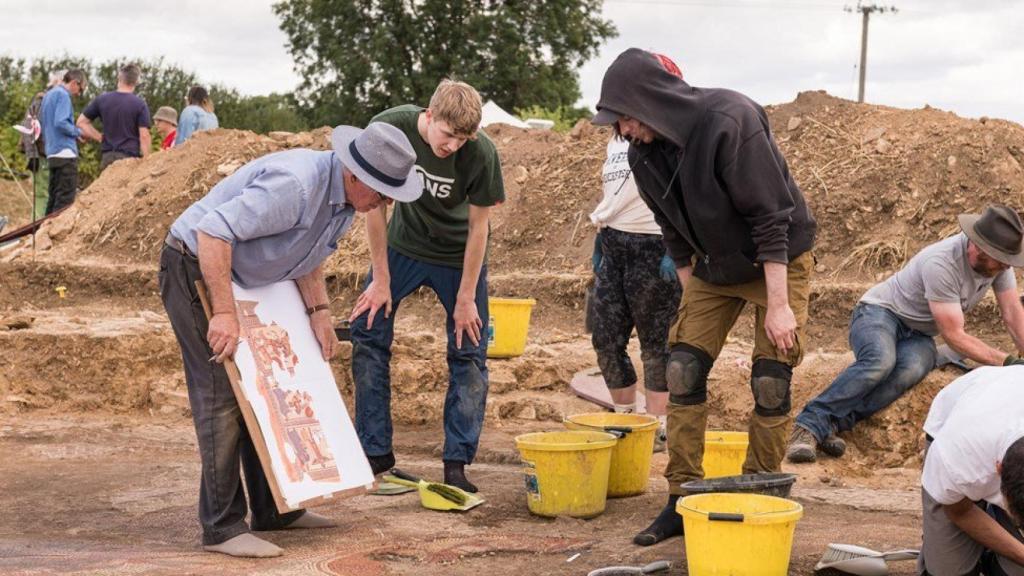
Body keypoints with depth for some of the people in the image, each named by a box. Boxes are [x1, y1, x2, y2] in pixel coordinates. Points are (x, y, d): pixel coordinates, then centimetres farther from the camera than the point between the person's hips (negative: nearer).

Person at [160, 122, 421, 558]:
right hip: (195, 267, -10)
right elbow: (213, 231, -35)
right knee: (222, 396, -12)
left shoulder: (346, 199, -1)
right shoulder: (295, 183, -32)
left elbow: (309, 256, 14)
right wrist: (224, 313, -34)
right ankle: (222, 528, -7)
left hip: (241, 277, 10)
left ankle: (272, 508, 21)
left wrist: (319, 313, 2)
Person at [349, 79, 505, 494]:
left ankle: (457, 464, 3)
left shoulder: (481, 154, -28)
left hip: (459, 256, -1)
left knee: (468, 352, -5)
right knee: (367, 332, -4)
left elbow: (478, 226, -16)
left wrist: (466, 297, -12)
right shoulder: (388, 129, -25)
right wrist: (381, 279, -11)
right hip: (402, 245, 2)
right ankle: (375, 452, 6)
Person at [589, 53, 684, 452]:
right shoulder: (618, 138, 18)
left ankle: (657, 427, 9)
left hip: (652, 246, -8)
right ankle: (624, 417, 24)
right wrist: (598, 244, 22)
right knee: (605, 338, 8)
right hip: (612, 244, 8)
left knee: (655, 343, 0)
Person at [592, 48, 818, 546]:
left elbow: (771, 219, -27)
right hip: (712, 267, 6)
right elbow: (673, 230, 5)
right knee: (682, 372, -1)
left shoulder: (730, 122, -30)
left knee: (770, 385, -6)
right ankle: (682, 500, 7)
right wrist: (690, 293, 8)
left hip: (778, 261, -6)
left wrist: (778, 305, -25)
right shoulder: (643, 153, -10)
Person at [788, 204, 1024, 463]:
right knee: (881, 361, -41)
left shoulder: (999, 261, -7)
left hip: (918, 335, 6)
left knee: (912, 369, -33)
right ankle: (809, 425, -37)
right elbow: (954, 335, -23)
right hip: (880, 311, -6)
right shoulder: (941, 263, -28)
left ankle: (830, 425, -36)